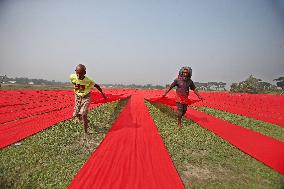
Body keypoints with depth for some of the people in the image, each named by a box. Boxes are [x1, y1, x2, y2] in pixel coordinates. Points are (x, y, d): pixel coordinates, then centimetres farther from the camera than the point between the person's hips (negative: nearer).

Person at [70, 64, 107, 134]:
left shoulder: (88, 80, -27)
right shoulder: (72, 77, -19)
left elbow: (96, 86, -10)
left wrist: (103, 94, -1)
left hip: (86, 97, -4)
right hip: (78, 96, 4)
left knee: (83, 113, -17)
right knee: (76, 114, 6)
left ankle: (85, 131, -3)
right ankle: (85, 120, 40)